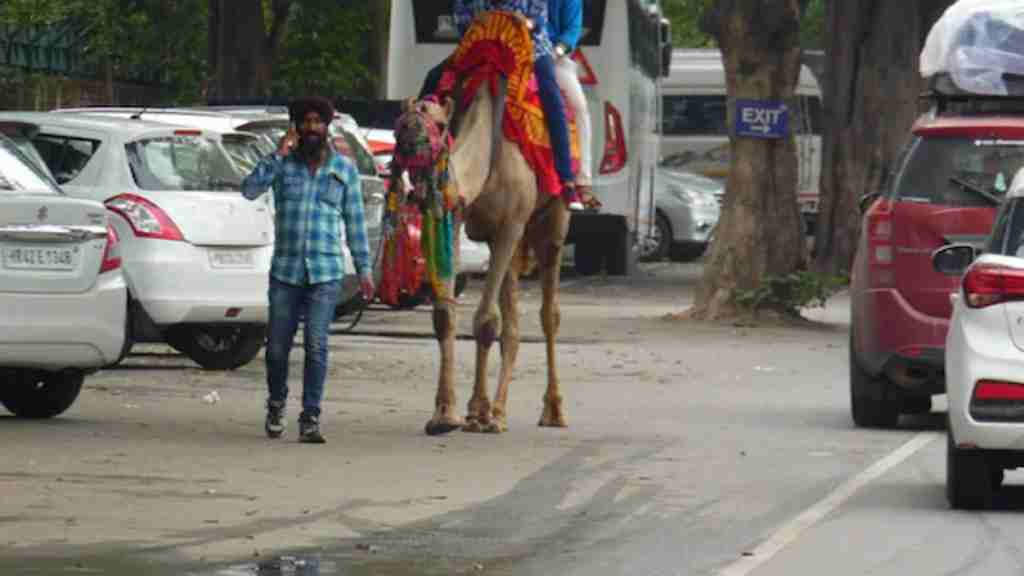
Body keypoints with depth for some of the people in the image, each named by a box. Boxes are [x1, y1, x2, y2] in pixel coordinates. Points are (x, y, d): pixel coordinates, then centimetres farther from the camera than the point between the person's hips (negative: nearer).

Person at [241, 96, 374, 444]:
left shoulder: (344, 169, 8)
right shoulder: (283, 163, 6)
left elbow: (354, 221, 11)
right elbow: (250, 190, -11)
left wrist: (364, 268, 7)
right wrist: (279, 154, -14)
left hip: (326, 274, -1)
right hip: (285, 271, 1)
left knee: (316, 346, -10)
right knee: (277, 346, 4)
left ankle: (310, 419, -7)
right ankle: (277, 404, 29)